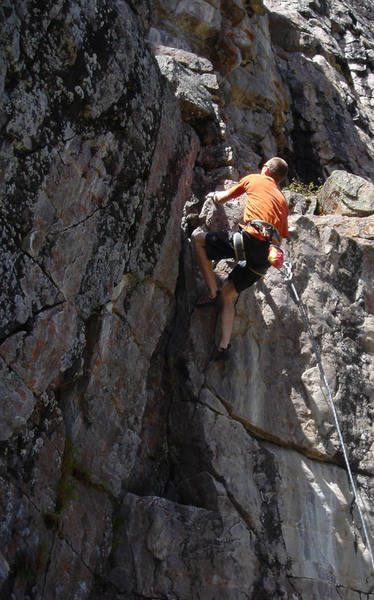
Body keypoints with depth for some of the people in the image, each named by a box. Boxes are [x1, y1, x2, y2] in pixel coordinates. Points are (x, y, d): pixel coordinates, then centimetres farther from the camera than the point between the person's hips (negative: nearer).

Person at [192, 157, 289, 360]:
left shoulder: (253, 179, 17)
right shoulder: (282, 200, 31)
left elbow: (221, 199, 25)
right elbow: (282, 236, 29)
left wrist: (213, 195, 48)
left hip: (252, 238, -6)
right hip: (268, 255, 7)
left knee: (198, 238, 7)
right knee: (229, 294, 15)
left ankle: (212, 293, 0)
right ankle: (224, 345, 1)